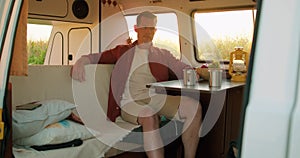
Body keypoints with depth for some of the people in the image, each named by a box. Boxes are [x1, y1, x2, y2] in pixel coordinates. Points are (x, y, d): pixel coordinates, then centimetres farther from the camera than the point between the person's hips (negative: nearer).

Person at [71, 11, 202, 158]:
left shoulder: (163, 55, 23)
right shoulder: (123, 51, 22)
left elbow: (185, 70, 13)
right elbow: (96, 57, 21)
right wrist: (80, 62, -1)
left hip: (157, 97, 3)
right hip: (131, 102, -2)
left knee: (194, 107, -24)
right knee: (149, 116, -38)